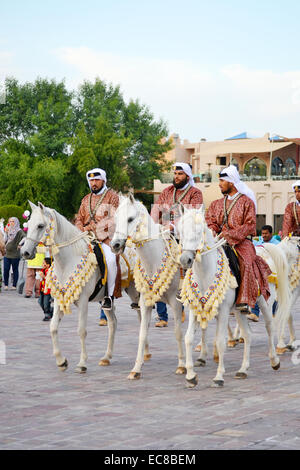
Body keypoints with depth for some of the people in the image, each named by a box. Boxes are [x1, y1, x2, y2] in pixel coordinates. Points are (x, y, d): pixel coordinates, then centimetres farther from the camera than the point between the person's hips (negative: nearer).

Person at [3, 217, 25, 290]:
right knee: (6, 269, 1)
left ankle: (14, 286, 7)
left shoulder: (19, 231, -6)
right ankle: (6, 285, 11)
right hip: (7, 254, 5)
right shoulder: (9, 230, 13)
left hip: (15, 254, -5)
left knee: (15, 270, 2)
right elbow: (5, 240, 9)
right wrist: (6, 233, 0)